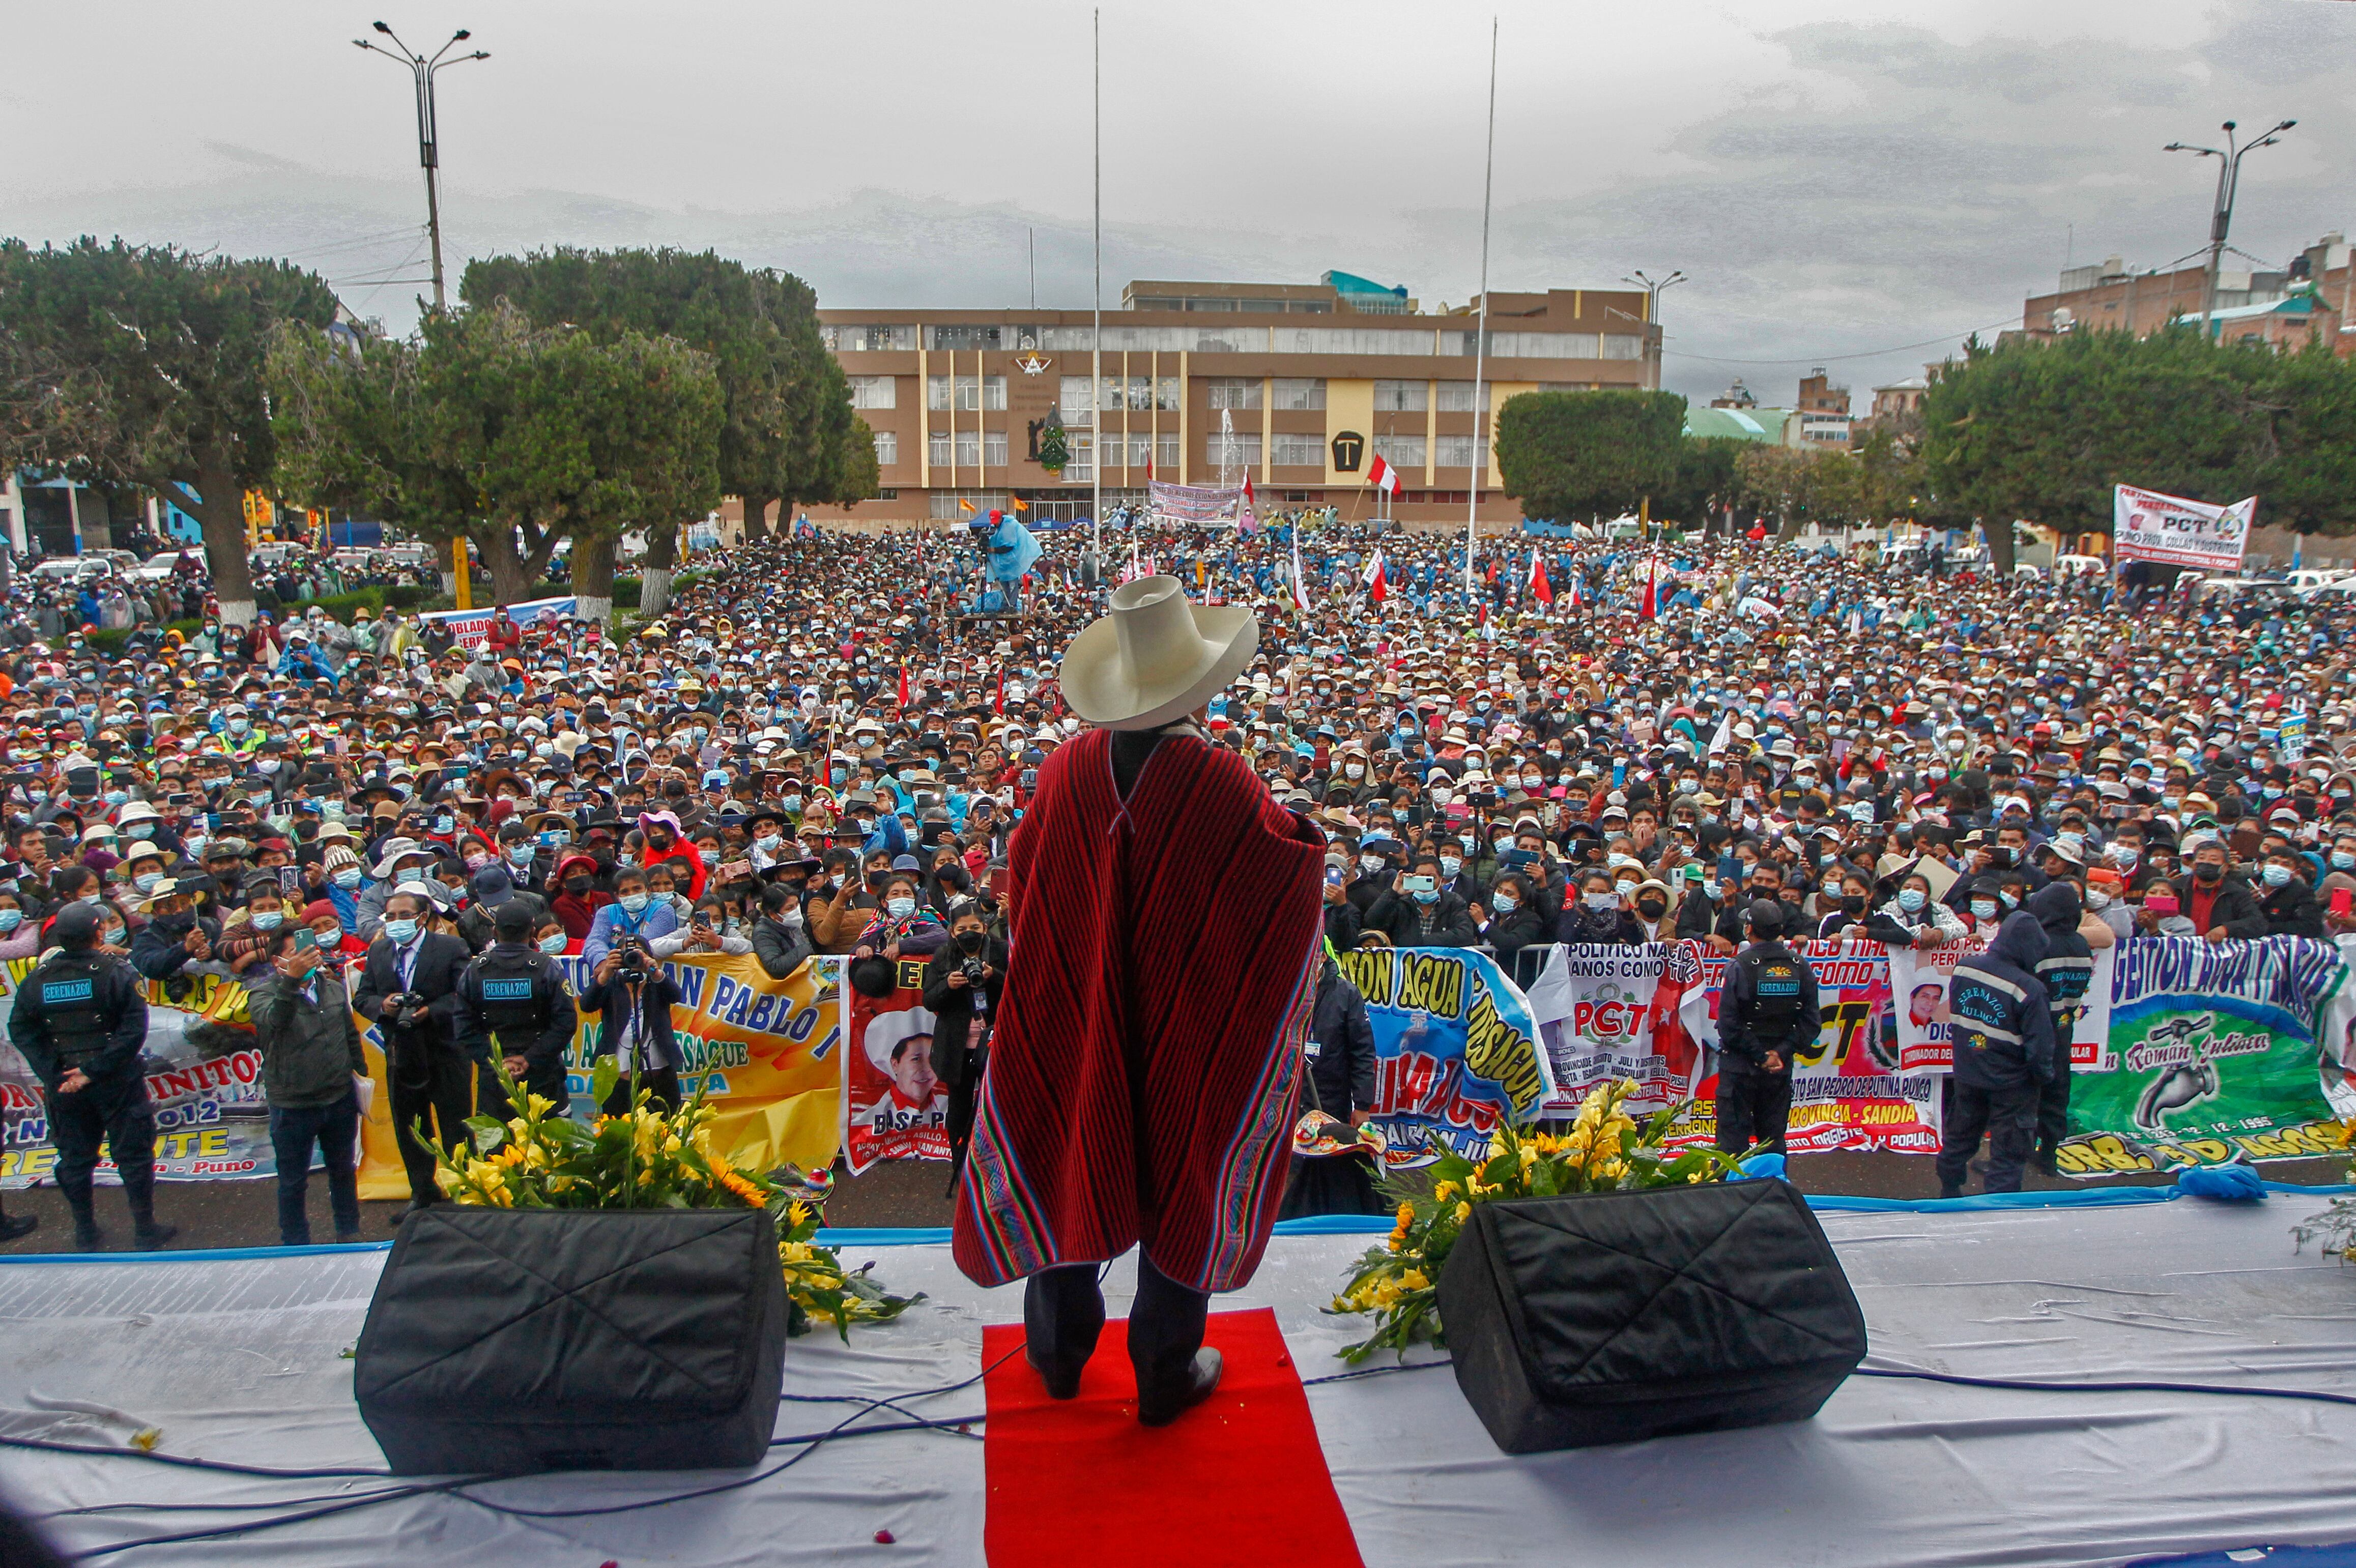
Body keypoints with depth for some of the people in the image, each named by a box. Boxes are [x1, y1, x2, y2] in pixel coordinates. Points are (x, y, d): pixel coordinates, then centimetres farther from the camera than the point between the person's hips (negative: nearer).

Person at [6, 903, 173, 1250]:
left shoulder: (36, 979, 0)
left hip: (63, 1087, 4)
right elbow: (133, 1030, -20)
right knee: (133, 1155, 6)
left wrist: (53, 1075, -4)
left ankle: (86, 1234, 26)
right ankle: (146, 1231, 11)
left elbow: (20, 1030, 0)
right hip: (116, 1082, -4)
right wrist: (94, 1070, -15)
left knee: (75, 1158, 16)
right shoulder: (115, 973, -13)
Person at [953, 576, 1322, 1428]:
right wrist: (1304, 833, 9)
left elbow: (1023, 870, 2)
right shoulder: (1223, 784, -23)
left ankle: (1060, 1351, 40)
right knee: (1182, 1178, 15)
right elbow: (1292, 874, -10)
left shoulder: (1071, 769, -13)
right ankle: (1166, 1372, 32)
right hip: (1190, 1028, -3)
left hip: (1080, 1018, 3)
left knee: (1068, 1164, 21)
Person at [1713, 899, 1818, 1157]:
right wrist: (1781, 1052, -5)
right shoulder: (1801, 967, 0)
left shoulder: (1741, 966, -14)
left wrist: (1759, 1057, -10)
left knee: (1733, 1138, 1)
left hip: (1740, 1066, -4)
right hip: (1781, 1069, 4)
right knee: (1773, 1137, 15)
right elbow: (1811, 1022, -1)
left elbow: (1729, 1023, -17)